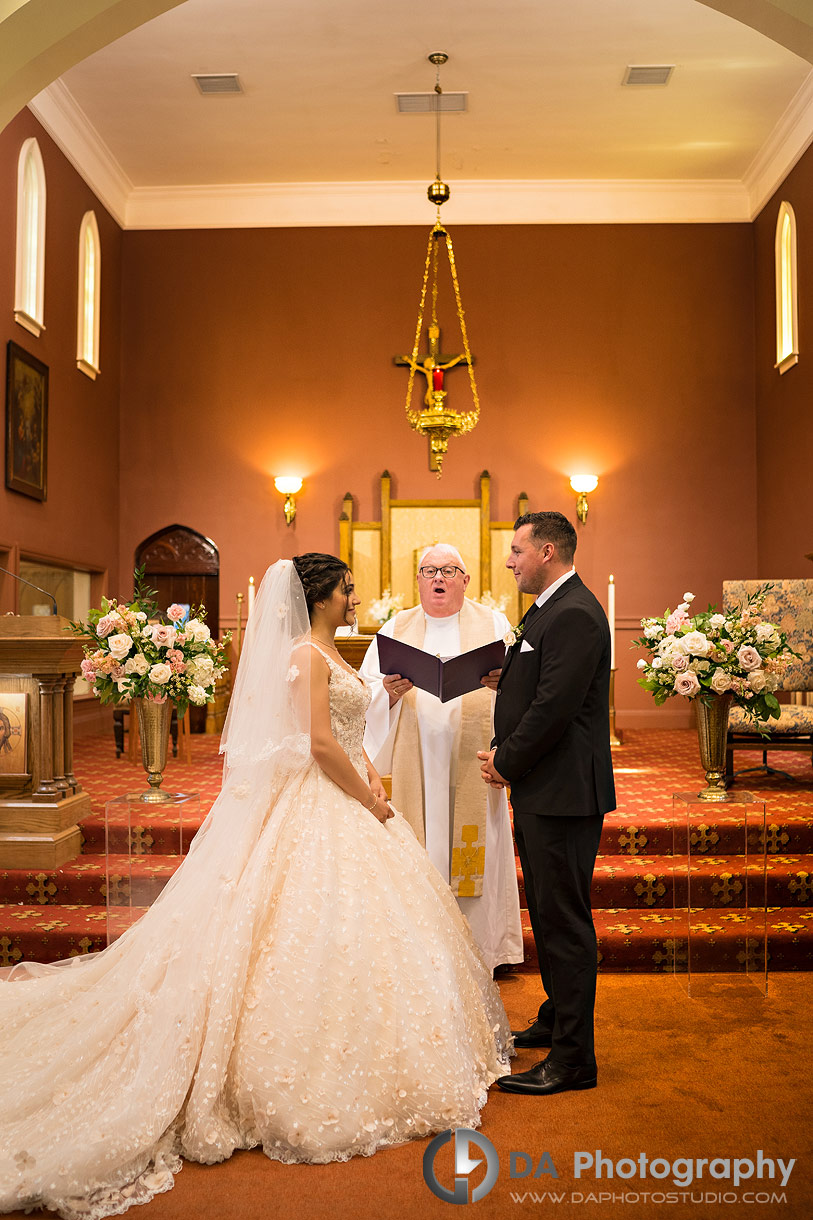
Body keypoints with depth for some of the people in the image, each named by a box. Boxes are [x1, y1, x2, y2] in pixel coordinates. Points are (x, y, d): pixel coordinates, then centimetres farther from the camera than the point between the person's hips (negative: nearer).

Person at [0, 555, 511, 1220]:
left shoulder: (328, 653, 14)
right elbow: (321, 744, -23)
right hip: (321, 812, -10)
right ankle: (317, 1085, 11)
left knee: (342, 929, 17)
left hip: (345, 800, 10)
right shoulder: (306, 653, -16)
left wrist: (371, 782, 2)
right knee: (322, 931, -3)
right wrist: (369, 801, -14)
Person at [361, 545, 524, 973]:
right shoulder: (395, 629, 13)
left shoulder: (493, 625, 10)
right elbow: (366, 697, 6)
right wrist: (389, 691, -15)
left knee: (474, 870, 2)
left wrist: (505, 680, -20)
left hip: (472, 771, -1)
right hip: (412, 772, 1)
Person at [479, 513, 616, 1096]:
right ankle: (557, 1020, 37)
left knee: (565, 920, -2)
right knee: (547, 912, 21)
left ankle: (573, 1058, 10)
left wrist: (508, 763, -12)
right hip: (543, 790, 11)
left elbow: (555, 706, -23)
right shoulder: (551, 610, 16)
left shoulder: (574, 615, -18)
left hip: (564, 792, -11)